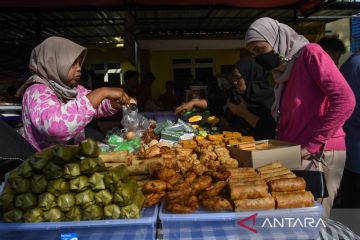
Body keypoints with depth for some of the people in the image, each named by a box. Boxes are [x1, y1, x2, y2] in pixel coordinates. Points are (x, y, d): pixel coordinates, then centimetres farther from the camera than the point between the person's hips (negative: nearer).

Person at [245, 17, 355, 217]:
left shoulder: (310, 53, -6)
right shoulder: (282, 71, 16)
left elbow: (345, 100, -18)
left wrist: (312, 145, -18)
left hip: (319, 154, -7)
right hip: (292, 153, 7)